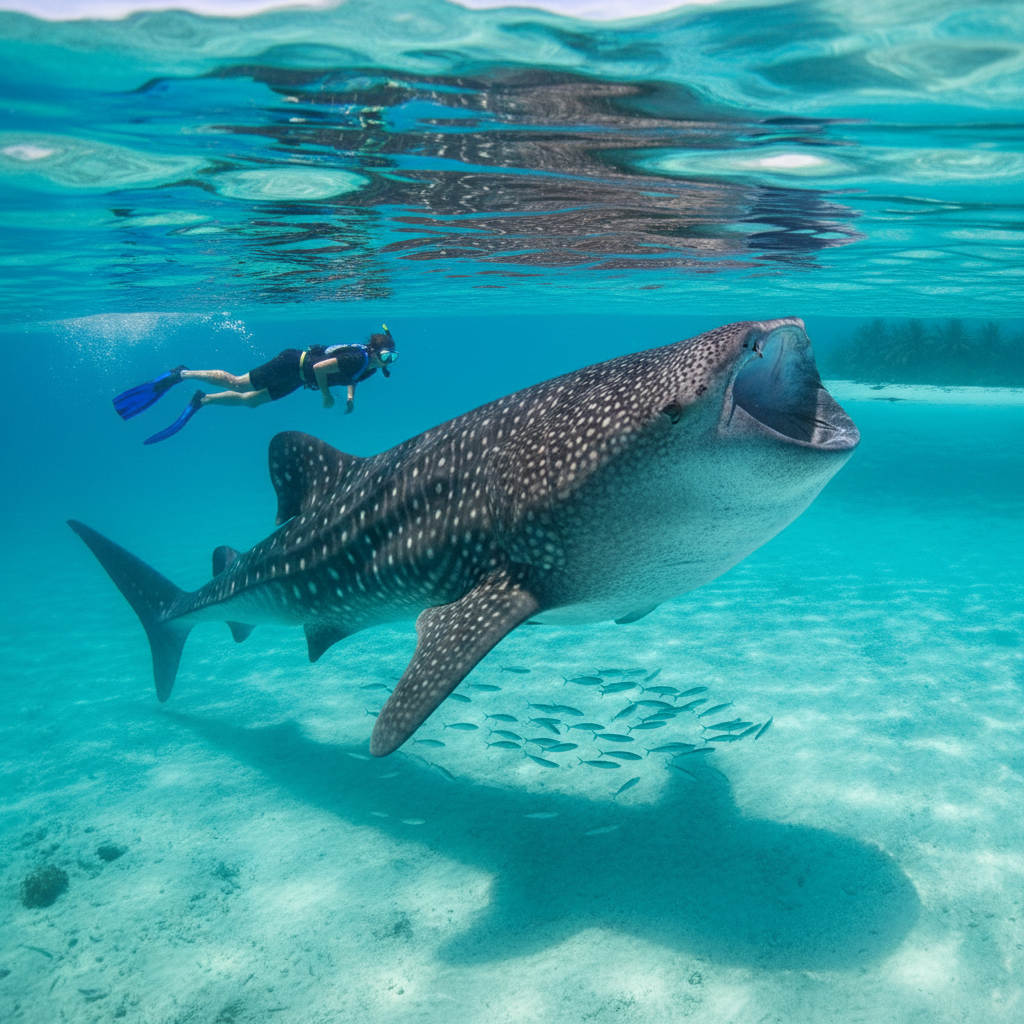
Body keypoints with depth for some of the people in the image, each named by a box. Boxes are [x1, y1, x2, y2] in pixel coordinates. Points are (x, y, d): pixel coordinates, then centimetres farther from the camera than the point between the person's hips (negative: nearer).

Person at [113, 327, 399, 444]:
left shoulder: (370, 366, -1)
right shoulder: (358, 357, -28)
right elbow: (319, 367, -31)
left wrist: (351, 396, 4)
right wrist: (326, 395, -19)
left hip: (297, 377, 8)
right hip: (292, 364, -8)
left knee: (249, 400, 15)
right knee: (236, 383, -4)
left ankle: (202, 400, 29)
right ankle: (182, 373, 8)